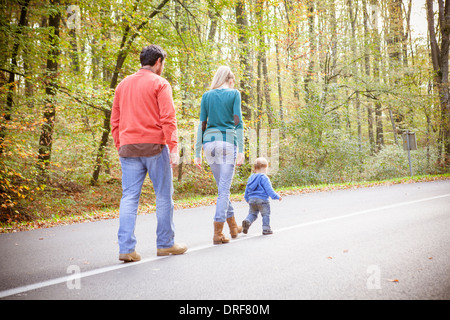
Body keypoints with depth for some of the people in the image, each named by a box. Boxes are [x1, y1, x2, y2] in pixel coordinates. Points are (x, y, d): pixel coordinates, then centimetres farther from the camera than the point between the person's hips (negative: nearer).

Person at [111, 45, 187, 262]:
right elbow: (168, 118, -11)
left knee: (129, 197, 2)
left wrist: (120, 147, 18)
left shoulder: (123, 85, 16)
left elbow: (115, 121, 15)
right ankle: (165, 244, 15)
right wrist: (174, 148, -12)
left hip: (128, 147, 5)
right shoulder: (160, 84, -1)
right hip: (154, 146, -5)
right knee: (164, 196, 7)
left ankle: (126, 248, -3)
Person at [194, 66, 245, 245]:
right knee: (224, 188, -2)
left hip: (209, 142, 4)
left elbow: (202, 125, 5)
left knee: (222, 186, 16)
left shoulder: (206, 96, 10)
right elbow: (238, 122, -8)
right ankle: (217, 233, -7)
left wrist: (198, 153, 6)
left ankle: (233, 226, 27)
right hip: (228, 142, -4)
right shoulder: (234, 94, 1)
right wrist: (241, 150, -9)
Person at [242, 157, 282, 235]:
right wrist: (276, 196, -6)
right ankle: (266, 229, 4)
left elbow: (247, 190, 20)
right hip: (262, 199, -6)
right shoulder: (264, 178, -10)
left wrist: (247, 199, 33)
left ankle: (247, 221, -12)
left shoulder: (251, 178, 14)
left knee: (252, 214, 14)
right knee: (266, 214, 5)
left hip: (251, 199, 6)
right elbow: (269, 189, -14)